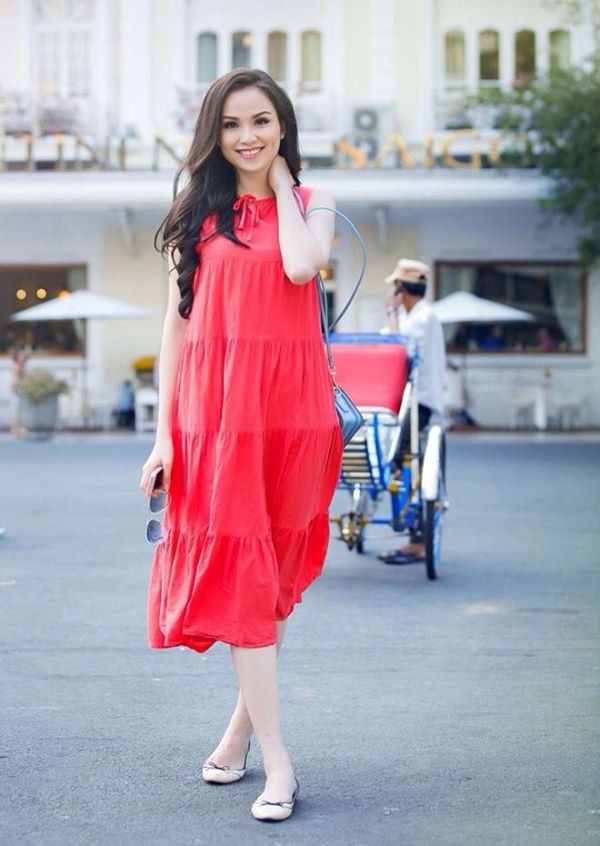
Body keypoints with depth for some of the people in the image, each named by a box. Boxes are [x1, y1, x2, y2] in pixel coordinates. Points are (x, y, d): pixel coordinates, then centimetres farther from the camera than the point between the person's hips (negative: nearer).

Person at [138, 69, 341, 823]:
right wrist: (164, 431, -1)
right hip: (214, 409, 0)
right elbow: (177, 322, 6)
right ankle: (276, 760, -5)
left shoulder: (310, 202, 7)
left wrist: (281, 181, -3)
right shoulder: (197, 213, 9)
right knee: (237, 571, -7)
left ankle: (244, 724, 25)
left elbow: (302, 265, -17)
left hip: (290, 407, 0)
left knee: (273, 570, 8)